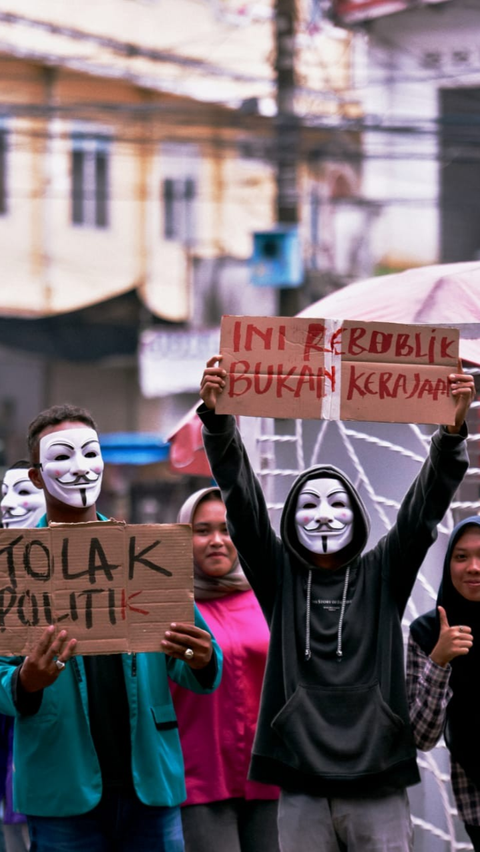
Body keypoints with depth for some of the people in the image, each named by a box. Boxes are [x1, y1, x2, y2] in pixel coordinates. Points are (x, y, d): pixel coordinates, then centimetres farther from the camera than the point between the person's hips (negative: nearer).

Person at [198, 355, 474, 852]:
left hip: (377, 788, 0)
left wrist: (452, 430, -16)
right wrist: (217, 419, -13)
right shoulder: (279, 577, 10)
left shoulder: (382, 576, 10)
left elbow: (426, 505, -1)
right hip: (302, 789, 0)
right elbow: (241, 499, 0)